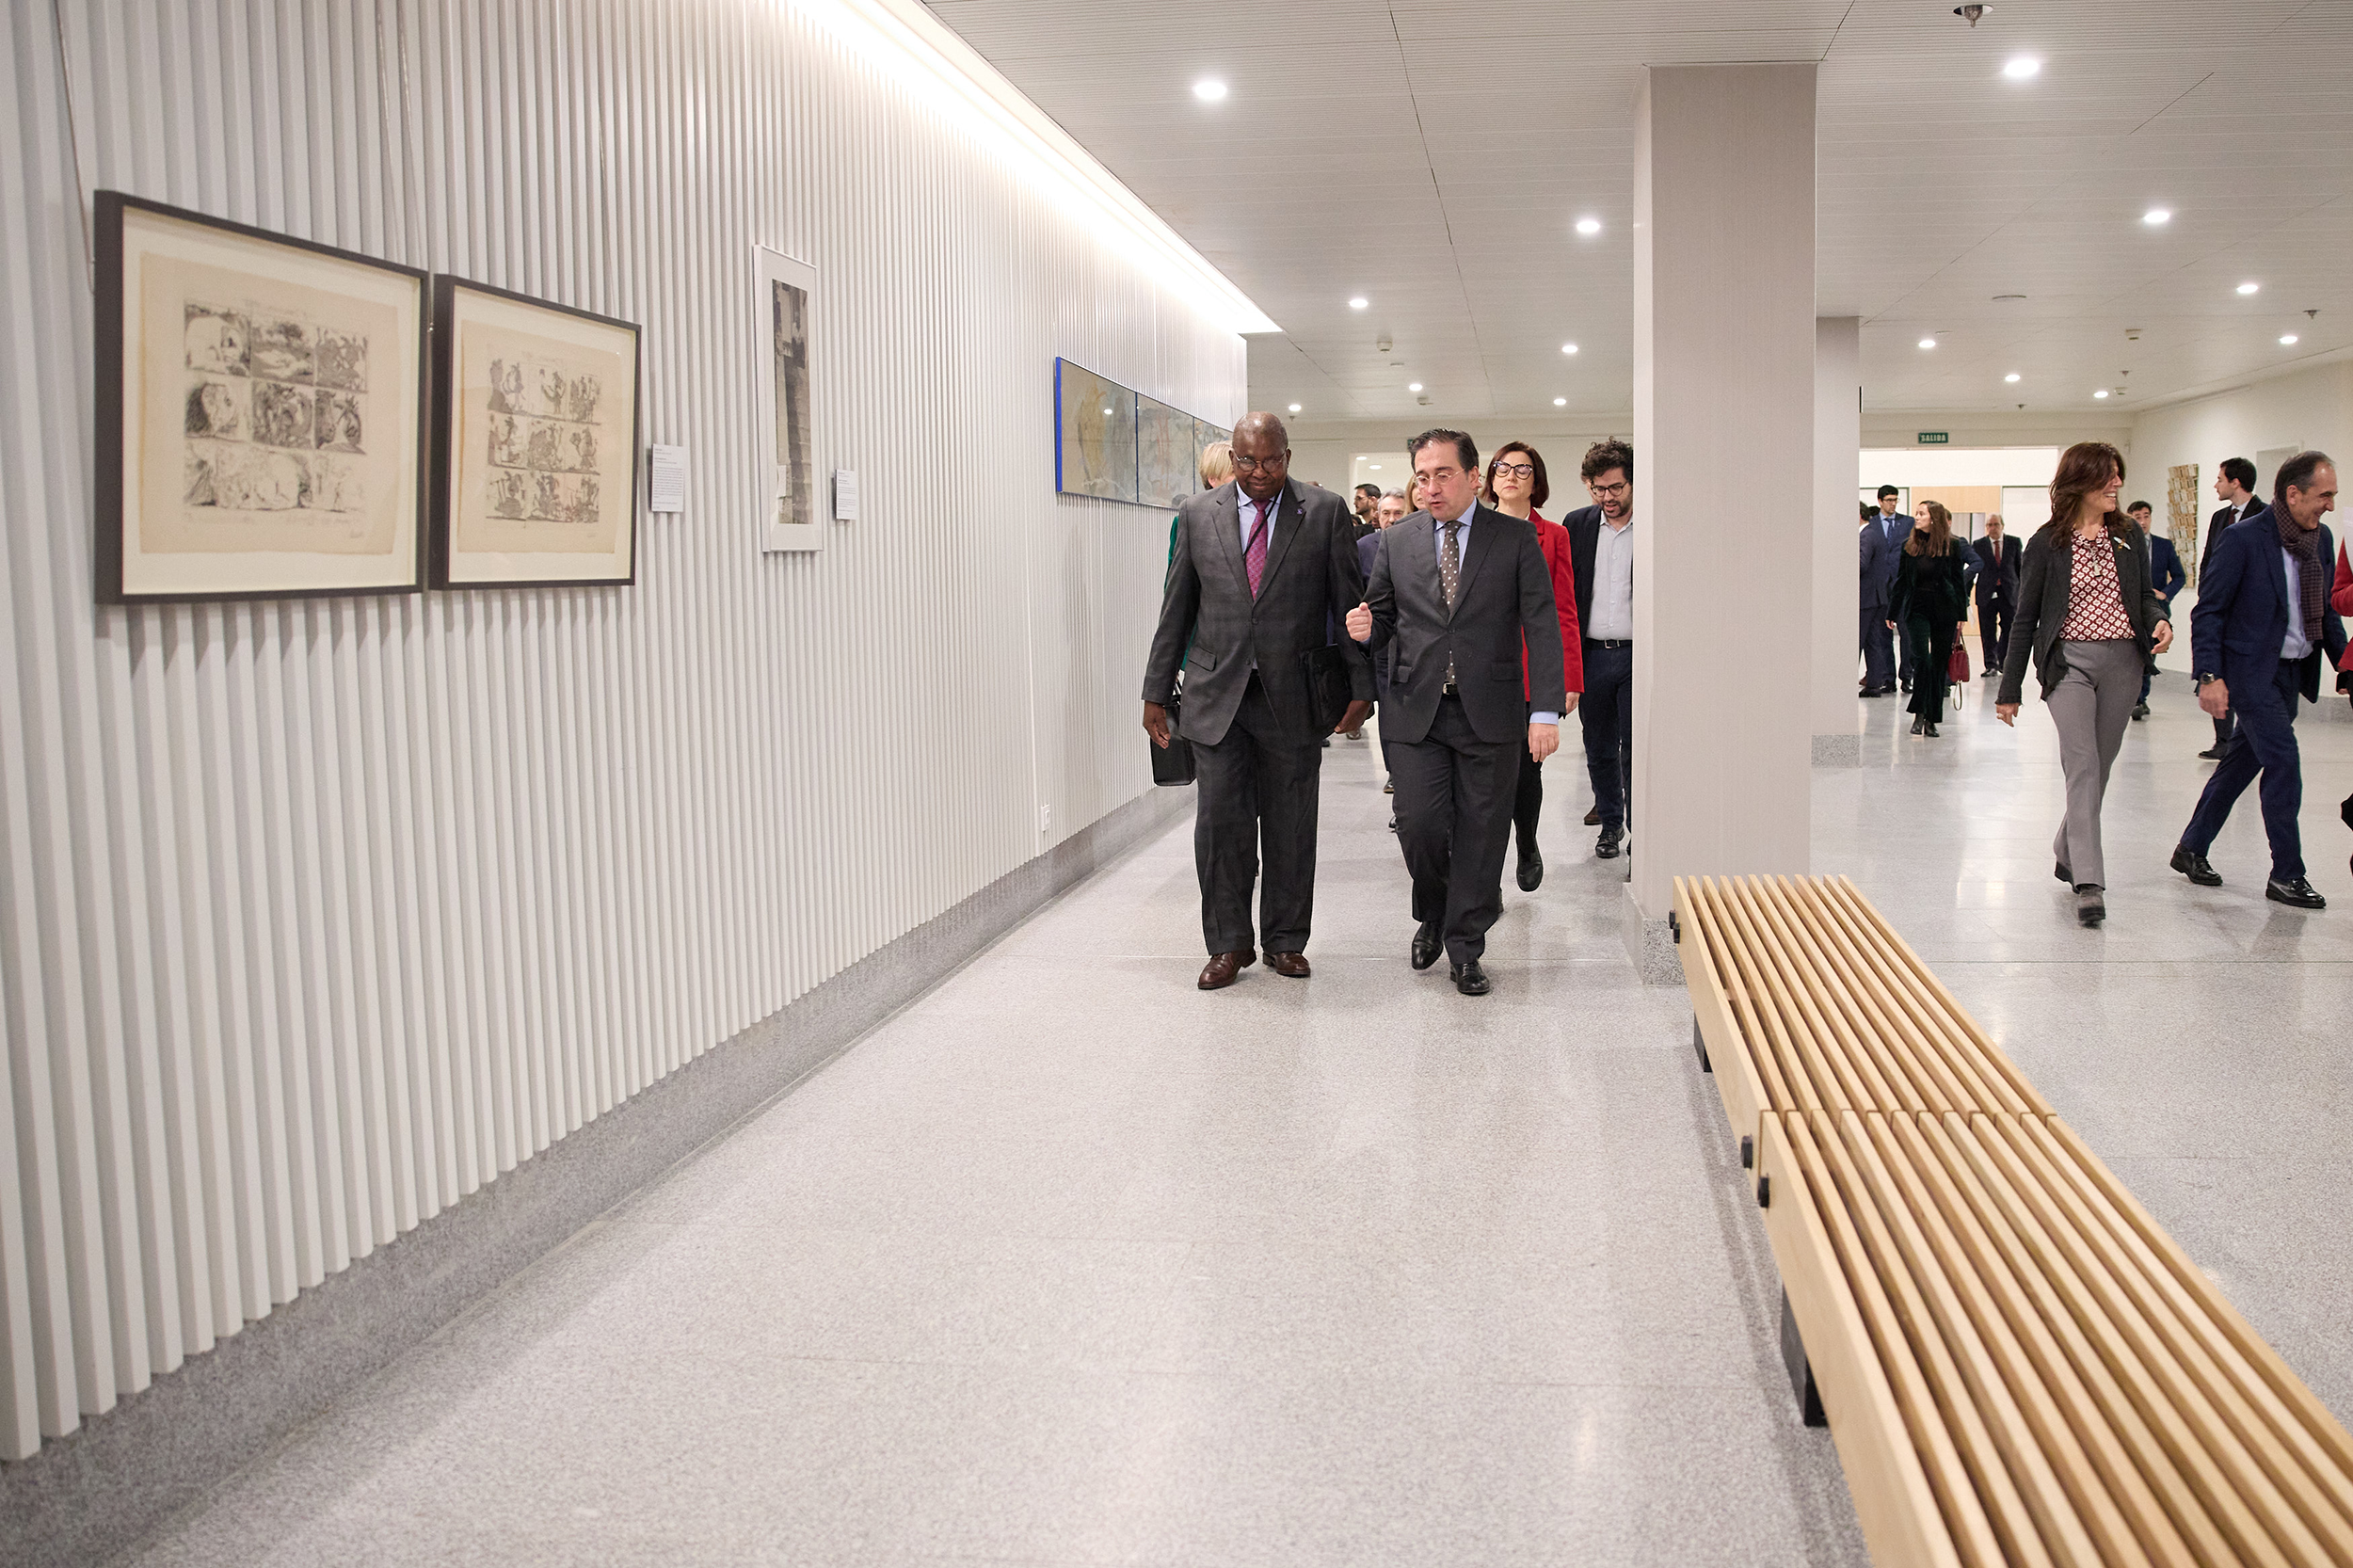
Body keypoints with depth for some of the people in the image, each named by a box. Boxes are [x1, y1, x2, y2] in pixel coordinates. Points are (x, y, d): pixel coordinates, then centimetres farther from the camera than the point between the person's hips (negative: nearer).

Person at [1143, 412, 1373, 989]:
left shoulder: (1325, 512, 0)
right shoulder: (1198, 514, 5)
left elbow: (1349, 602, 2)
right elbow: (1176, 609, 9)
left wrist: (1360, 686, -2)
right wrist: (1156, 691, 8)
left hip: (1293, 697, -1)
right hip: (1217, 694, 1)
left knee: (1290, 826, 7)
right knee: (1220, 821, -1)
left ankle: (1285, 941, 21)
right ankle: (1229, 944, 12)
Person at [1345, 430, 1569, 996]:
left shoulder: (1515, 539, 1)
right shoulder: (1396, 542, 7)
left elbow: (1541, 626, -3)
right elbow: (1385, 618, 15)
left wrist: (1546, 710, -12)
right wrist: (1366, 628, -11)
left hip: (1490, 714, -1)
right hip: (1417, 710, 1)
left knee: (1481, 834, 3)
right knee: (1419, 824, -7)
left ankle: (1465, 948, 18)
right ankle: (1432, 916, 23)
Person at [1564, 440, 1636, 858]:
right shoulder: (1577, 524, 6)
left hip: (1637, 653, -4)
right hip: (1591, 654, 4)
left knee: (1636, 748, -2)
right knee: (1599, 748, 13)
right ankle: (1610, 823, 28)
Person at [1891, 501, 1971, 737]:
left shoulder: (1951, 547, 0)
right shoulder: (1909, 546, 6)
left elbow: (1959, 581, 3)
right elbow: (1901, 582, 10)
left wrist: (1962, 615, 0)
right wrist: (1892, 613, 9)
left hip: (1944, 611, 0)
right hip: (1917, 609, 0)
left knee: (1939, 664, 4)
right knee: (1921, 659, -16)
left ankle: (1931, 719, 11)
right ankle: (1919, 713, -7)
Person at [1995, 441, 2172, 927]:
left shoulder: (2129, 539, 10)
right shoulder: (2047, 543, -2)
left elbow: (2145, 595, 18)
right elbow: (2026, 617, 1)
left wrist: (2159, 620, -8)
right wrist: (2009, 688, 2)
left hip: (2123, 663, 5)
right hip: (2069, 662, -4)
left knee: (2098, 767, 11)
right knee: (2083, 765, -15)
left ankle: (2068, 855, 32)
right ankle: (2088, 884, -20)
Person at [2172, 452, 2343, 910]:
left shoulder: (2320, 539, 7)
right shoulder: (2243, 538, -14)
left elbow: (2324, 610, 17)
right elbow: (2208, 611, -14)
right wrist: (2209, 677, -20)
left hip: (2292, 673, 7)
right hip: (2251, 671, -7)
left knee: (2242, 762, 13)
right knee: (2283, 762, -11)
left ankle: (2191, 849, 26)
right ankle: (2286, 874, -1)